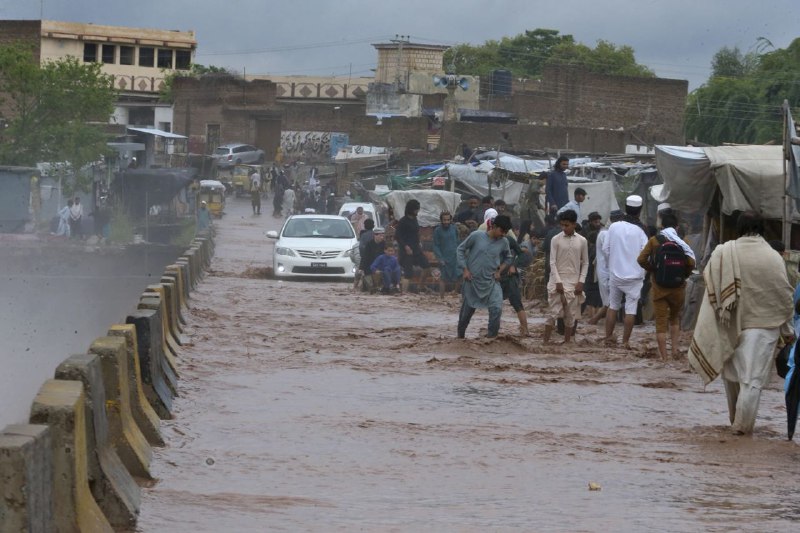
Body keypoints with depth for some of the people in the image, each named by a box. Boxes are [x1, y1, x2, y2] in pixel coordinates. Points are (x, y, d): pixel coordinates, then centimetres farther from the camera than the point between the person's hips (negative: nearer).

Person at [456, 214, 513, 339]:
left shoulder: (503, 242, -2)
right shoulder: (476, 236, -11)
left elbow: (508, 258, 17)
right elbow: (460, 249, -1)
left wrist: (500, 270, 1)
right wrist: (465, 269, -6)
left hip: (491, 282, 2)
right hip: (472, 280, -2)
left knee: (497, 308, -18)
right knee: (467, 309, 9)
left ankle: (492, 336, -5)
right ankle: (460, 335, 32)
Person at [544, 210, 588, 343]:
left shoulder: (582, 241, 3)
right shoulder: (556, 240, -2)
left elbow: (585, 263, 8)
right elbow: (552, 262, -4)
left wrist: (581, 282, -2)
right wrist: (558, 282, -11)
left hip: (573, 283, 2)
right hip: (557, 281, -2)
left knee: (571, 315, 5)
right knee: (553, 312, -6)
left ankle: (567, 341, 13)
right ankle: (546, 341, -4)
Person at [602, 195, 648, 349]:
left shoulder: (614, 227, -5)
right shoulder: (640, 231, -13)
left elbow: (605, 248, 0)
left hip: (615, 274, 3)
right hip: (634, 275, -3)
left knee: (613, 306, 16)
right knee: (631, 309, 3)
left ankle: (608, 337, 19)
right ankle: (625, 341, 2)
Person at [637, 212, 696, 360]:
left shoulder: (654, 241, -3)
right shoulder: (681, 242, -3)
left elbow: (642, 259, -10)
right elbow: (691, 262, -12)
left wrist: (652, 270, 5)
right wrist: (684, 274, 5)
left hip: (659, 287, -1)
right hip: (677, 287, 1)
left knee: (661, 322, 2)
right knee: (675, 318, 22)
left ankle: (663, 357, -1)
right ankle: (675, 347, 6)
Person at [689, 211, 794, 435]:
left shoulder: (723, 253, -6)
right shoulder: (773, 257, -9)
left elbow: (712, 287, -3)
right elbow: (784, 296, -3)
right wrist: (787, 330, 7)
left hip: (731, 324, 2)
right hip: (763, 324, -2)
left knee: (732, 373, 20)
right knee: (753, 378, 3)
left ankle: (736, 418, 30)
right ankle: (743, 424, 1)